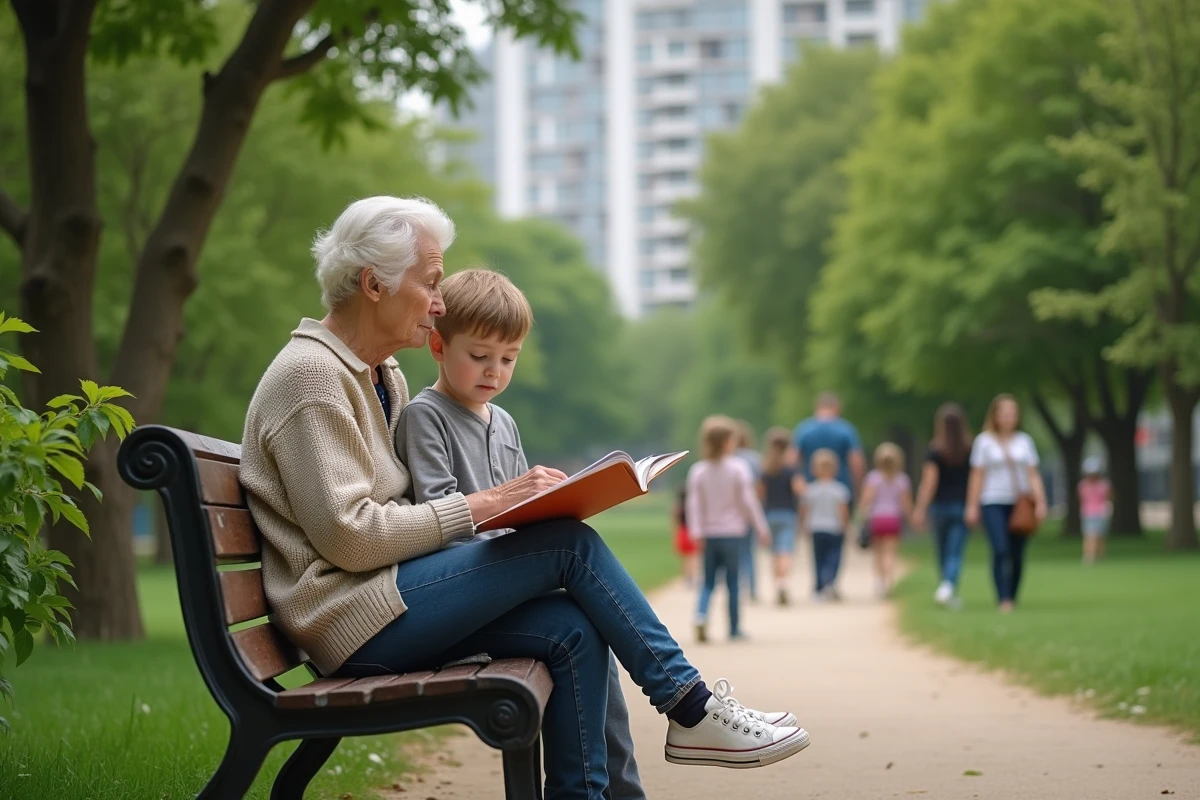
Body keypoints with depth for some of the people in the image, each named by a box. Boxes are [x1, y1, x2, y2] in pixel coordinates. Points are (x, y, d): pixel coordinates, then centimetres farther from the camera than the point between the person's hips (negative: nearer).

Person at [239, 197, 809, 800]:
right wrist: (484, 504, -17)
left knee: (573, 629, -11)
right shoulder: (311, 377, -12)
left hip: (387, 603, 9)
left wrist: (521, 500, 0)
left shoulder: (382, 375, 19)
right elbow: (347, 535, -19)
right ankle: (692, 710, -5)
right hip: (346, 619, -9)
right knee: (571, 544, -13)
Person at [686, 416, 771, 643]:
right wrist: (761, 529, 0)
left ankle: (701, 615, -15)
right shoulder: (738, 468, -8)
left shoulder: (697, 470, 0)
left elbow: (694, 504, -5)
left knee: (708, 582, 10)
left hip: (709, 536, 2)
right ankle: (735, 630, 10)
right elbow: (748, 501, -7)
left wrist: (696, 532, -7)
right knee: (732, 583, 5)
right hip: (732, 533, -2)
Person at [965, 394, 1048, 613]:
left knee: (1017, 554, 1)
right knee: (1000, 550, -17)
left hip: (1020, 504, 2)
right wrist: (972, 506, 0)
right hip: (993, 503, -2)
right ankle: (1003, 599, -19)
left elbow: (1033, 475, 8)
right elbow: (977, 476, 4)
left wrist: (1040, 502, -3)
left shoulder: (1024, 441, 10)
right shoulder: (984, 441, 5)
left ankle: (1012, 598, 12)